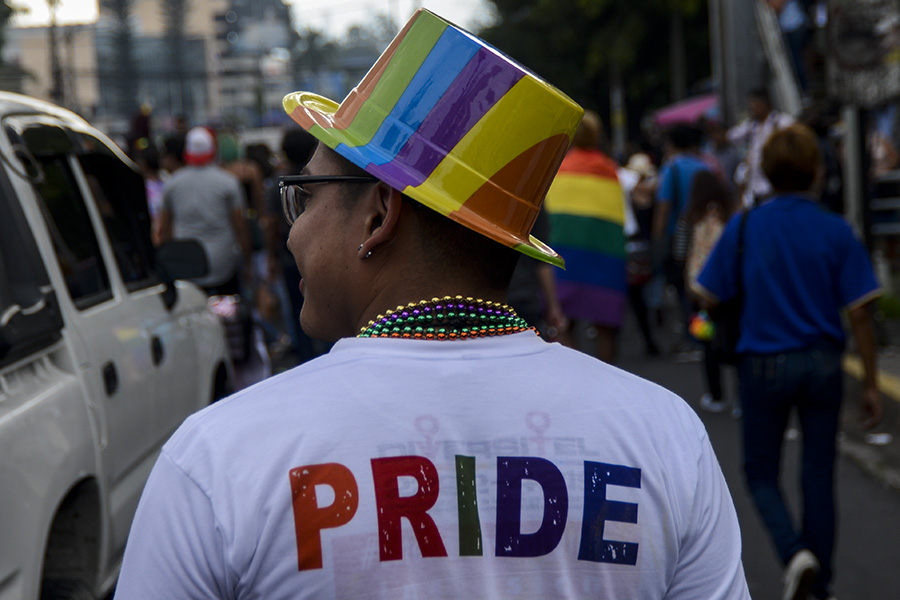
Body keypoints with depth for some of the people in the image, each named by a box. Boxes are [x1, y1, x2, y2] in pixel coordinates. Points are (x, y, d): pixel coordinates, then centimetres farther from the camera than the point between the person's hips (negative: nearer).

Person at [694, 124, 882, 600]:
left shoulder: (744, 228, -7)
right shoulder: (837, 231, -6)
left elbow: (707, 296, -3)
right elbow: (859, 313, -6)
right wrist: (870, 385, 1)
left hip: (764, 363, -1)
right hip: (823, 362, 1)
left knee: (761, 472, 14)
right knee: (818, 475, 13)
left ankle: (795, 553, -10)